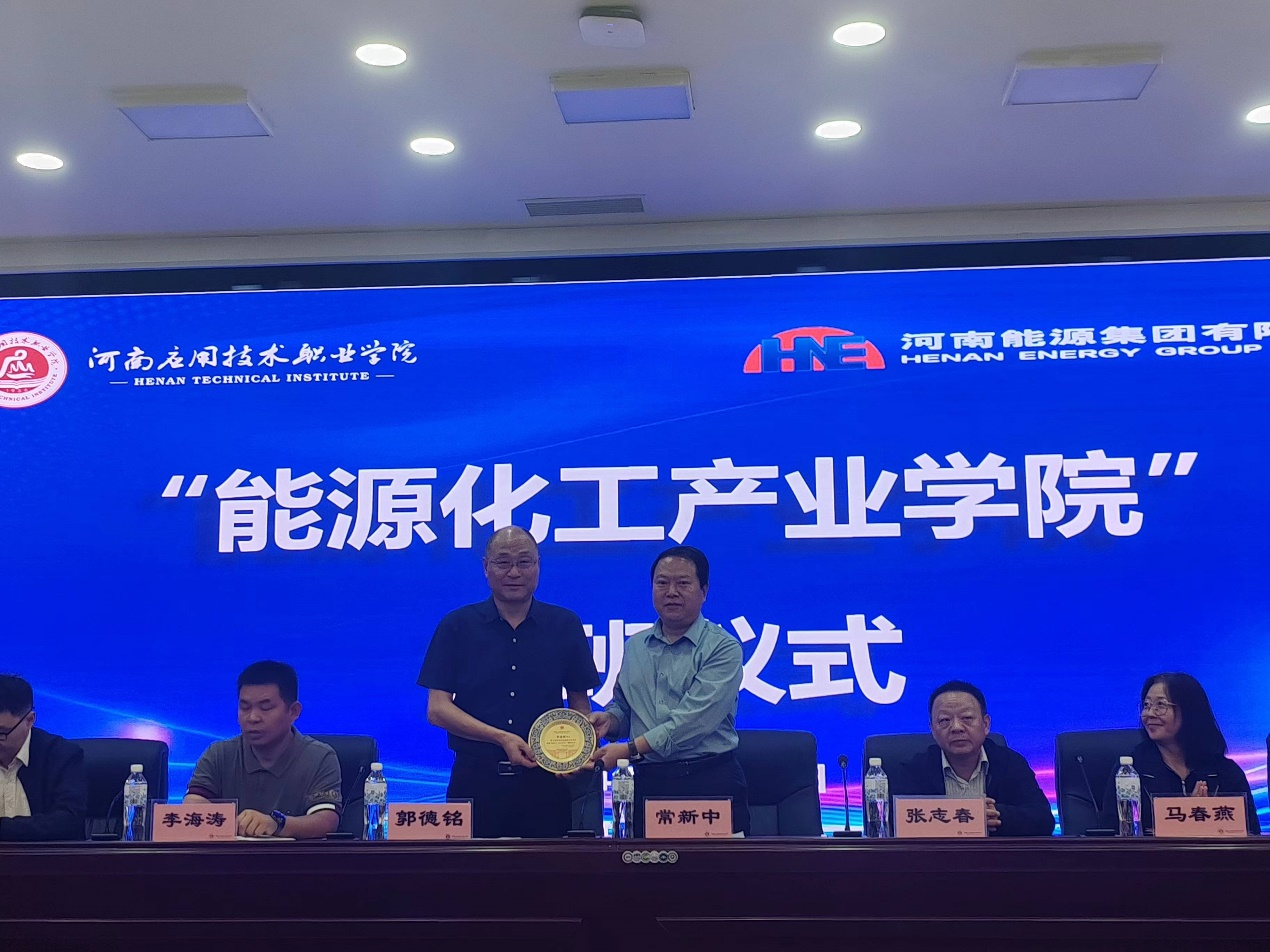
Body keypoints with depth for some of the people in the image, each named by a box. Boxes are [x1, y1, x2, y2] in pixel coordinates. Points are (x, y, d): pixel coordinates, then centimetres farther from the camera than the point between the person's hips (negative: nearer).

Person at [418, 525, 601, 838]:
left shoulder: (565, 626, 7)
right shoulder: (457, 627, 3)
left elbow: (580, 704, 10)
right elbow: (437, 709, -3)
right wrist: (501, 738, -14)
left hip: (545, 779, 1)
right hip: (475, 779, -1)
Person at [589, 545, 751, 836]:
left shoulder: (723, 649, -6)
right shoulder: (634, 647, 13)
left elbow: (693, 719, -16)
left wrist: (630, 748, -17)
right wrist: (609, 719, 1)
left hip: (710, 782, -4)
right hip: (648, 783, 4)